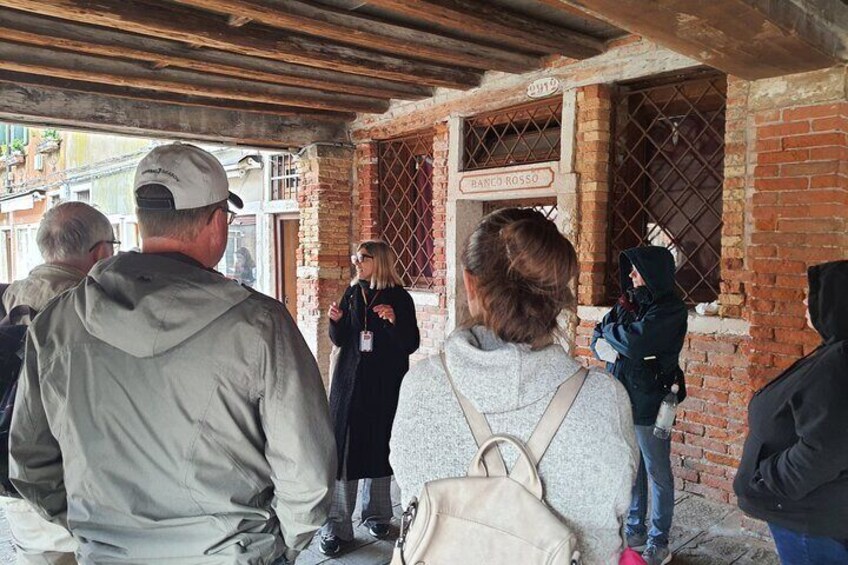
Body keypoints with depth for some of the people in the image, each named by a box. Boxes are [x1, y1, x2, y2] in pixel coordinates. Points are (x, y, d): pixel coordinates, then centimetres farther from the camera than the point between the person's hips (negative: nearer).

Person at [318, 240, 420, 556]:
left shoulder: (399, 298, -3)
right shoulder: (352, 294, 7)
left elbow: (411, 344, -7)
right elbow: (339, 340, 11)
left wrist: (393, 320, -23)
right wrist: (335, 321, -9)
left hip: (385, 385, -2)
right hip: (350, 381, 3)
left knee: (380, 448, 8)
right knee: (342, 449, -1)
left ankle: (376, 513, 27)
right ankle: (337, 527, 7)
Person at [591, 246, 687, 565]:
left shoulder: (670, 310, -15)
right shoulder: (630, 302, 8)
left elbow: (635, 342, -27)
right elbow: (598, 338, 9)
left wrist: (609, 332, -9)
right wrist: (605, 344, -13)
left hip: (649, 404, -7)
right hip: (623, 398, 7)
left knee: (658, 475, 7)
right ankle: (635, 533, 33)